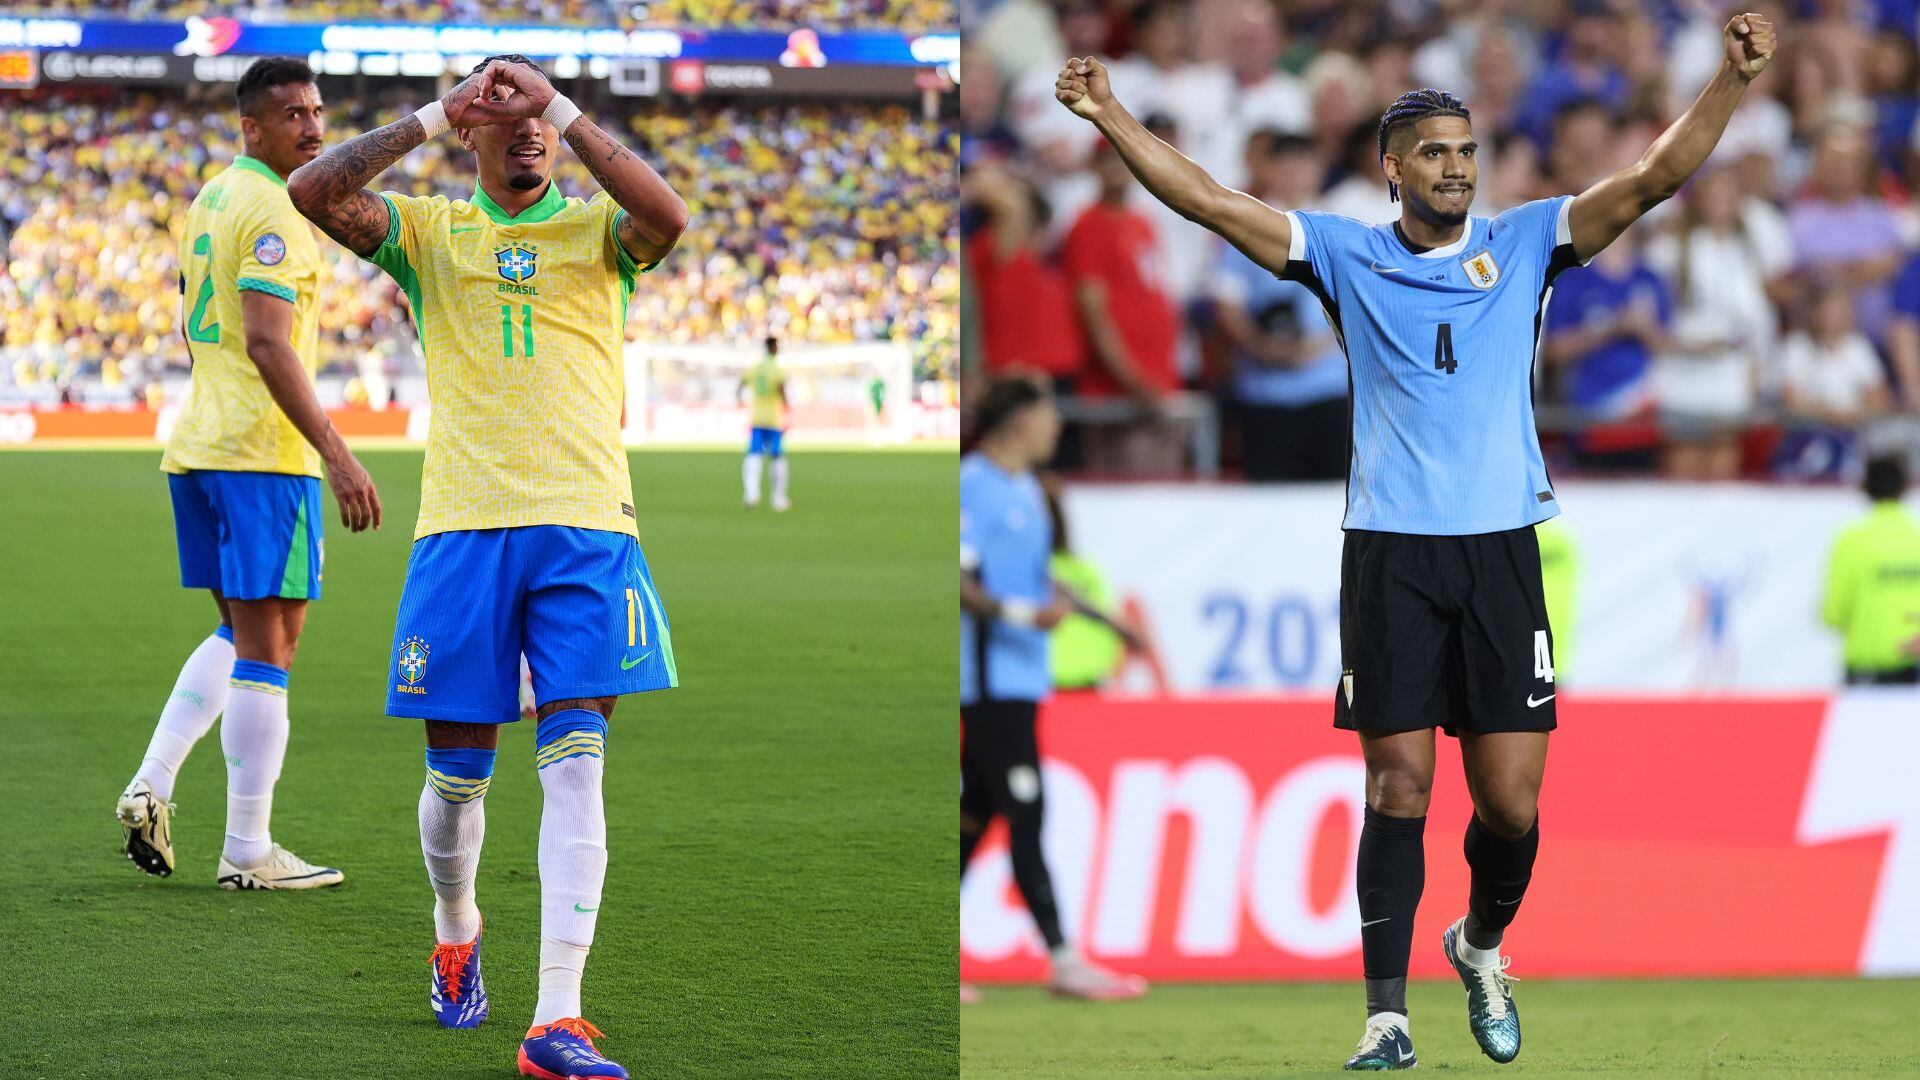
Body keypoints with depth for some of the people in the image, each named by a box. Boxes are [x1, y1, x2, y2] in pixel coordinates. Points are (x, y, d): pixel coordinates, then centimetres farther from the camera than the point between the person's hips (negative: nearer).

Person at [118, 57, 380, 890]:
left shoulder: (209, 200, 16)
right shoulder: (270, 211, -13)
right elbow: (267, 342, -22)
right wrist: (337, 456, -25)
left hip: (196, 445, 9)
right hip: (261, 451, -9)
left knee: (241, 632, 20)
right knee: (266, 647, -4)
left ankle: (151, 787, 8)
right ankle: (248, 852, -2)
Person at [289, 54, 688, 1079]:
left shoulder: (597, 229, 10)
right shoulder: (429, 232, 12)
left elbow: (666, 215, -14)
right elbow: (314, 191, -5)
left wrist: (563, 108, -10)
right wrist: (435, 112, -4)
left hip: (583, 525, -1)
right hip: (461, 527, 1)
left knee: (575, 764, -11)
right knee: (457, 771, 5)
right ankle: (456, 935, 36)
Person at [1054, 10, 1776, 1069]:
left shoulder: (1524, 243, 8)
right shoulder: (1346, 256, 7)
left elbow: (1652, 178, 0)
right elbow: (1212, 202, 2)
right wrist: (1109, 115, -6)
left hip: (1502, 547, 1)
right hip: (1388, 553, -1)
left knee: (1510, 802, -1)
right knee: (1398, 787, -3)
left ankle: (1482, 945, 28)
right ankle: (1385, 1016, 1)